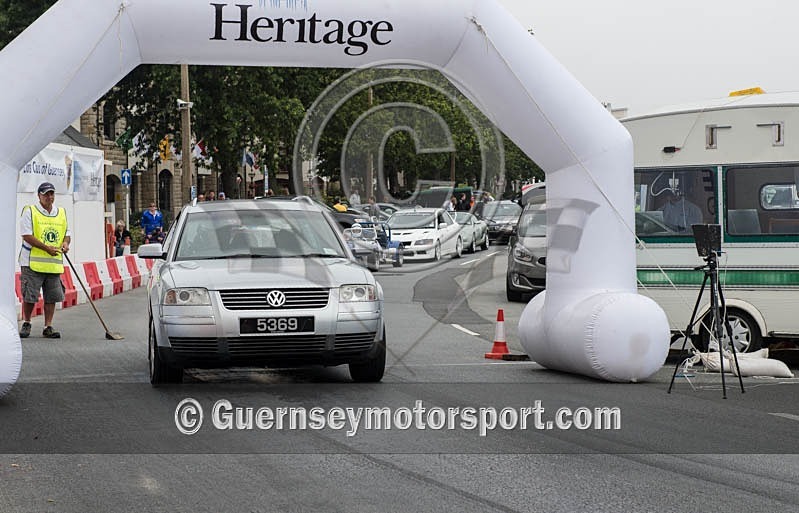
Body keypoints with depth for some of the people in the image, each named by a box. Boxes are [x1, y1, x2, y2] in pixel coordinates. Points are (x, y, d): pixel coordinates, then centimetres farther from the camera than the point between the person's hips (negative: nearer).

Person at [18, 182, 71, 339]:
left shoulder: (62, 213, 15)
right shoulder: (29, 212, -2)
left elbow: (67, 233, 22)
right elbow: (27, 236, -10)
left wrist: (65, 242, -2)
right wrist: (47, 248, -17)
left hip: (54, 264, 5)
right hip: (33, 263, -4)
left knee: (51, 297, 3)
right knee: (29, 296, -3)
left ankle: (48, 327, 11)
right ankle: (26, 324, 16)